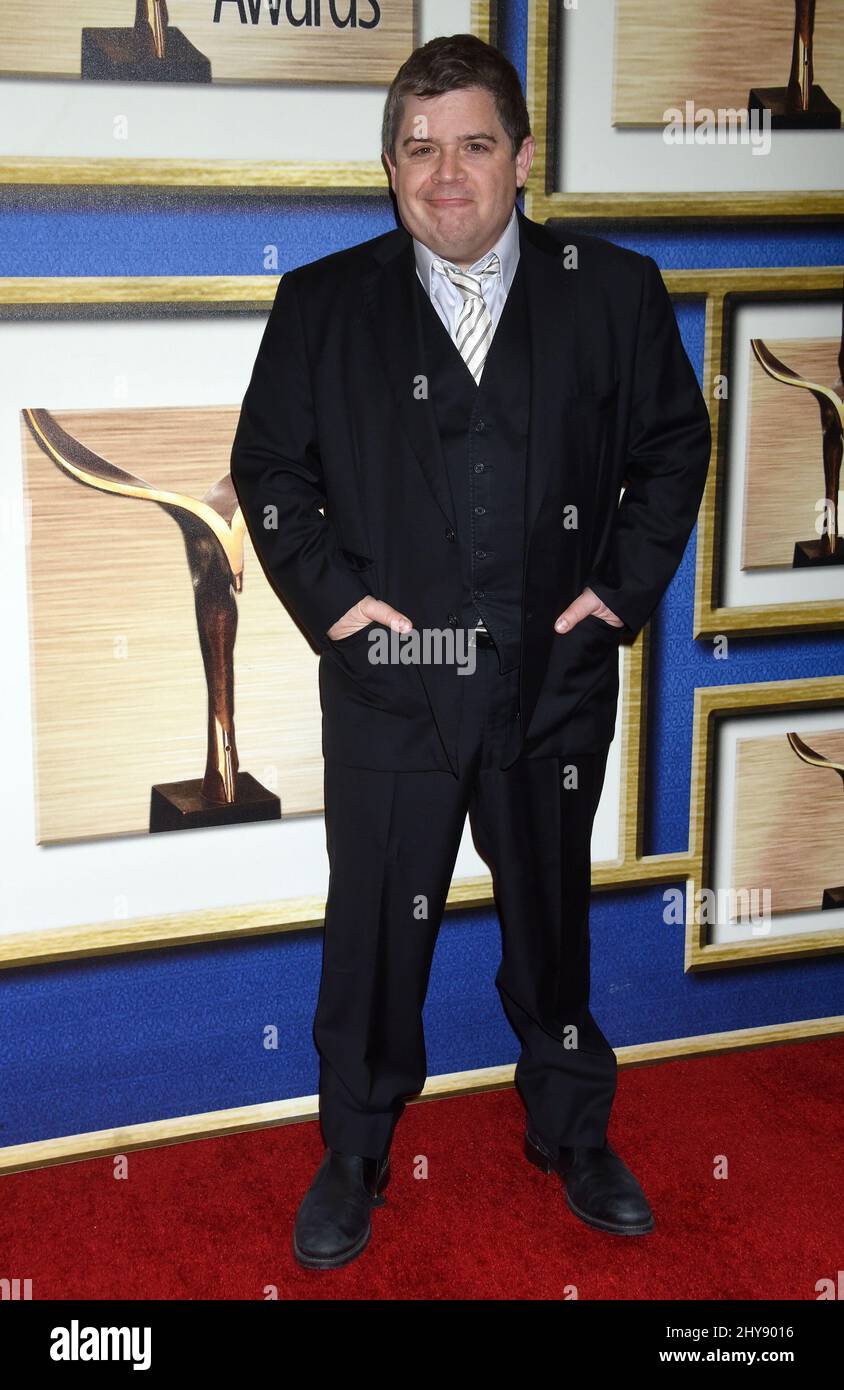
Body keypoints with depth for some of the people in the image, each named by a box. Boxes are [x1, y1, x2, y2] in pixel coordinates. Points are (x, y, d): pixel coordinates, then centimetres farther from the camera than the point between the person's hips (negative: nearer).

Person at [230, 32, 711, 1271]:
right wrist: (328, 590, -7)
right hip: (388, 686, -1)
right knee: (375, 933, 10)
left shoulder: (614, 292, 0)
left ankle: (572, 1133, 39)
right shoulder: (322, 304, 0)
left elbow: (674, 446, 6)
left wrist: (624, 585, -3)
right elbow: (267, 467, 4)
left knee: (552, 921, 17)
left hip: (556, 681, 1)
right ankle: (355, 1155, 31)